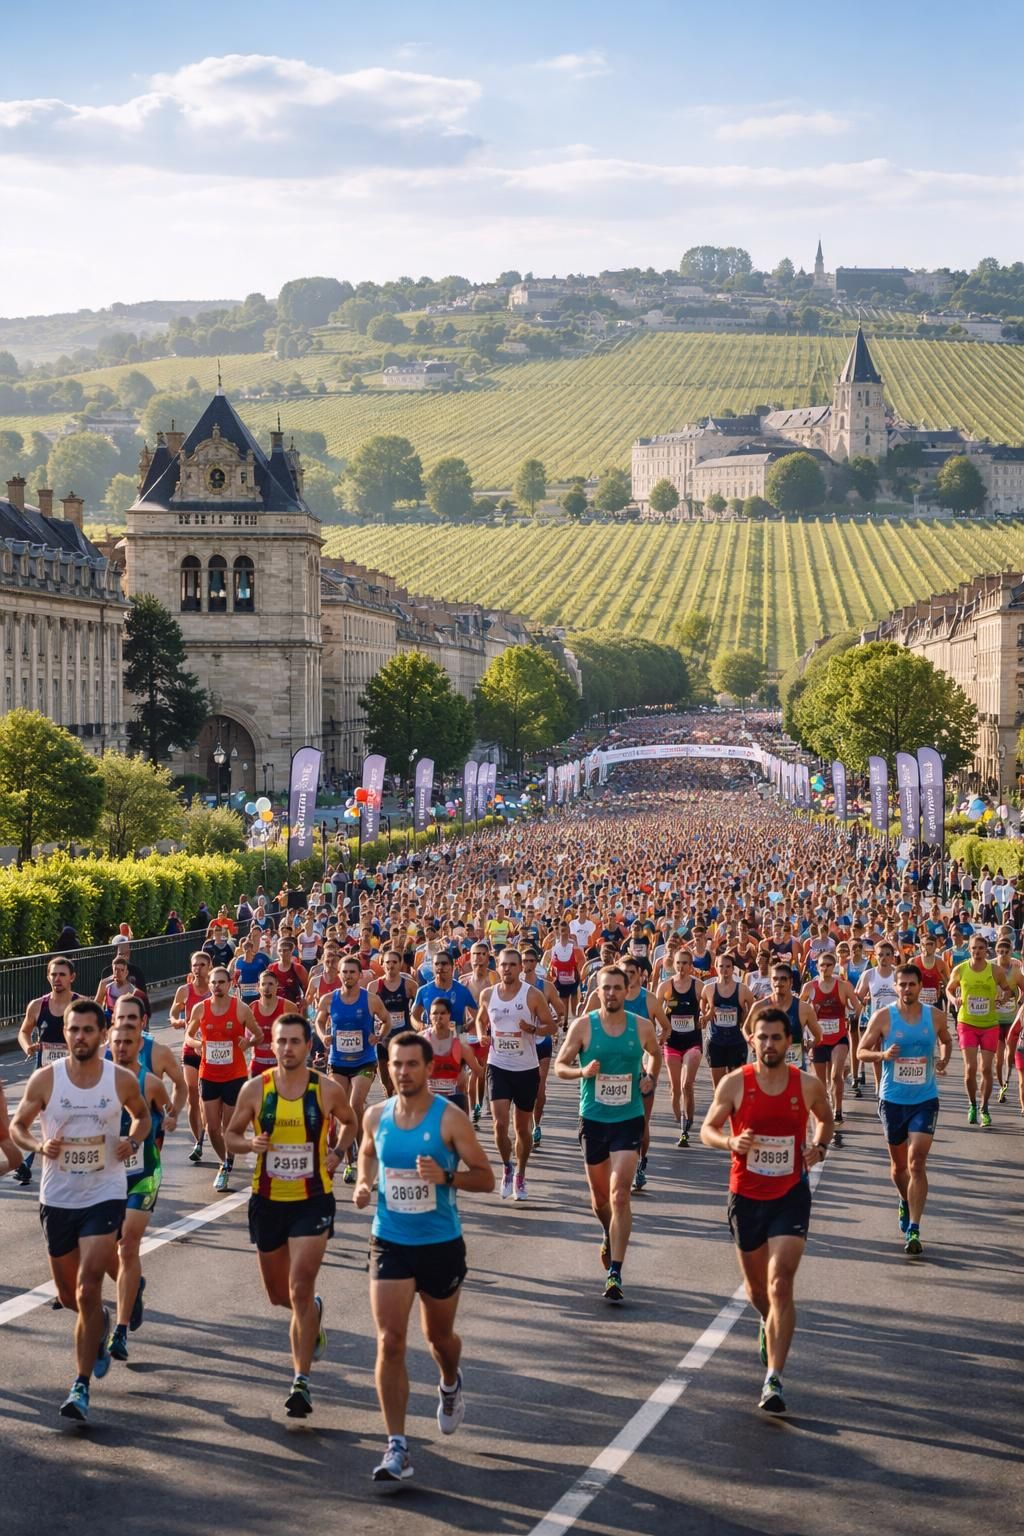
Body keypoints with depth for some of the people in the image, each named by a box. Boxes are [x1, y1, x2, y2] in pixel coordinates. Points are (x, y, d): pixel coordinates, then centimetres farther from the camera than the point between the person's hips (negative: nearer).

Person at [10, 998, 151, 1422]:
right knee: (68, 1297, 15)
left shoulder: (122, 1080, -7)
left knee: (88, 1291, -14)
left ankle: (81, 1386, -6)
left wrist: (134, 1140, -8)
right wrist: (39, 1146, -17)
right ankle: (99, 1325, 50)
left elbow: (141, 1115, 13)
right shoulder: (45, 1079, -8)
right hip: (57, 1197, 2)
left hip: (104, 1194, -2)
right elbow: (17, 1126, 3)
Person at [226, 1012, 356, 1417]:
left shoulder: (327, 1090, -6)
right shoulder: (255, 1089, -5)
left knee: (300, 1290, -14)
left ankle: (301, 1381, -7)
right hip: (267, 1201, 3)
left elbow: (350, 1123, 14)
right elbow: (230, 1135, 4)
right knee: (278, 1294, 15)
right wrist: (249, 1144, -17)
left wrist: (337, 1154, -3)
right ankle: (313, 1313, 51)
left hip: (313, 1201, -3)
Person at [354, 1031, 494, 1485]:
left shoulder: (450, 1119, -13)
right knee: (390, 1341, -10)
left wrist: (446, 1176, -27)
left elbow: (486, 1177, -10)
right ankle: (396, 1447, -6)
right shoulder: (376, 1116, -1)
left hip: (441, 1245, -2)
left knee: (439, 1336, 18)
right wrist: (363, 1183, 0)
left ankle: (450, 1384, 54)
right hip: (390, 1243, 2)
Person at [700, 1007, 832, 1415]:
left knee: (781, 1283, -16)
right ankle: (769, 1324, 53)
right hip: (746, 1195, 2)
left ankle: (773, 1379, -16)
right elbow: (708, 1129, 0)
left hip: (791, 1195, -1)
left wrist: (819, 1147, -4)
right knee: (756, 1286, 17)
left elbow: (825, 1118, 16)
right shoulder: (734, 1083, -8)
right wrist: (731, 1142, -21)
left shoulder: (808, 1085, -5)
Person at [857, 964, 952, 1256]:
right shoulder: (882, 1017, -7)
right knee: (899, 1163, 15)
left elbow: (946, 1041, 19)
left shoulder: (935, 1016, -2)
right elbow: (862, 1051, -2)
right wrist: (882, 1054, -20)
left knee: (917, 1163, -13)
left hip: (925, 1099, -1)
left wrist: (944, 1061, 3)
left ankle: (913, 1231, -13)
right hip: (892, 1100, 1)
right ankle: (906, 1202, 46)